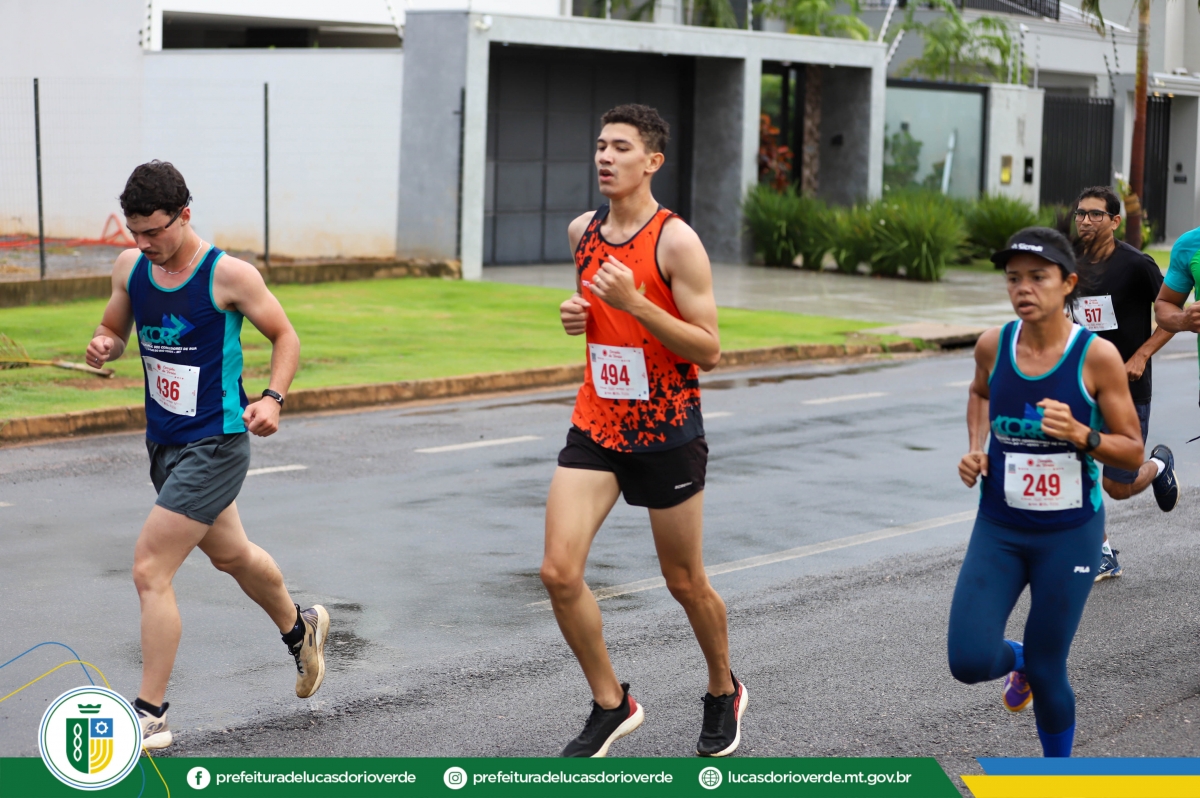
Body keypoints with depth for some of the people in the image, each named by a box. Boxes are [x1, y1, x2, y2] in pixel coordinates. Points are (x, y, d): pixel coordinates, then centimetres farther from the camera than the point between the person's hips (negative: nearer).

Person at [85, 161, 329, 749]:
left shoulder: (230, 275, -16)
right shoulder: (130, 267, 0)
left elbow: (285, 336, -4)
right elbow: (114, 330, 14)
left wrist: (272, 399, -18)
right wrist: (102, 346, -9)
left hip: (214, 446, -7)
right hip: (163, 442, 7)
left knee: (150, 570, -13)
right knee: (230, 554, 26)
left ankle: (150, 715, -4)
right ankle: (300, 629, 53)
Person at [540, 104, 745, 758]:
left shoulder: (676, 241, -14)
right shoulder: (582, 232, 5)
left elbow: (709, 350, -16)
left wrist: (634, 302, -26)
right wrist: (579, 315, 1)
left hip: (666, 433, -5)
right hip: (595, 426, 5)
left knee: (684, 582, 10)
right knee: (559, 572, -9)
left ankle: (724, 693, 36)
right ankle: (611, 705, 9)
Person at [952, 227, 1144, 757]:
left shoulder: (1097, 356, -14)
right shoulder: (993, 345, -4)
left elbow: (1133, 454, -9)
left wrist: (1080, 435, -27)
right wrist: (976, 449, 4)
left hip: (1069, 534, -3)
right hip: (999, 529, 3)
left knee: (1046, 671, 3)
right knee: (969, 662, -9)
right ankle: (1017, 658, 29)